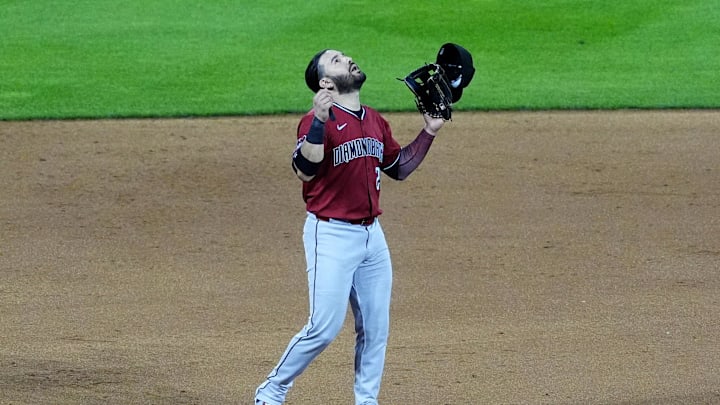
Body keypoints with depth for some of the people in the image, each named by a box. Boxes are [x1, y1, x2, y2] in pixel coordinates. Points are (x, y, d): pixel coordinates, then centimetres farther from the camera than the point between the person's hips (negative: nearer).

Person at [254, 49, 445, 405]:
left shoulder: (376, 122, 12)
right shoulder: (318, 120, -12)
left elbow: (400, 168, 23)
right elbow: (305, 170, -26)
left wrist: (429, 132, 14)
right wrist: (320, 121, -35)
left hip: (372, 235, 7)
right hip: (331, 235, -7)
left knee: (375, 328, 7)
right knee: (325, 327, -9)